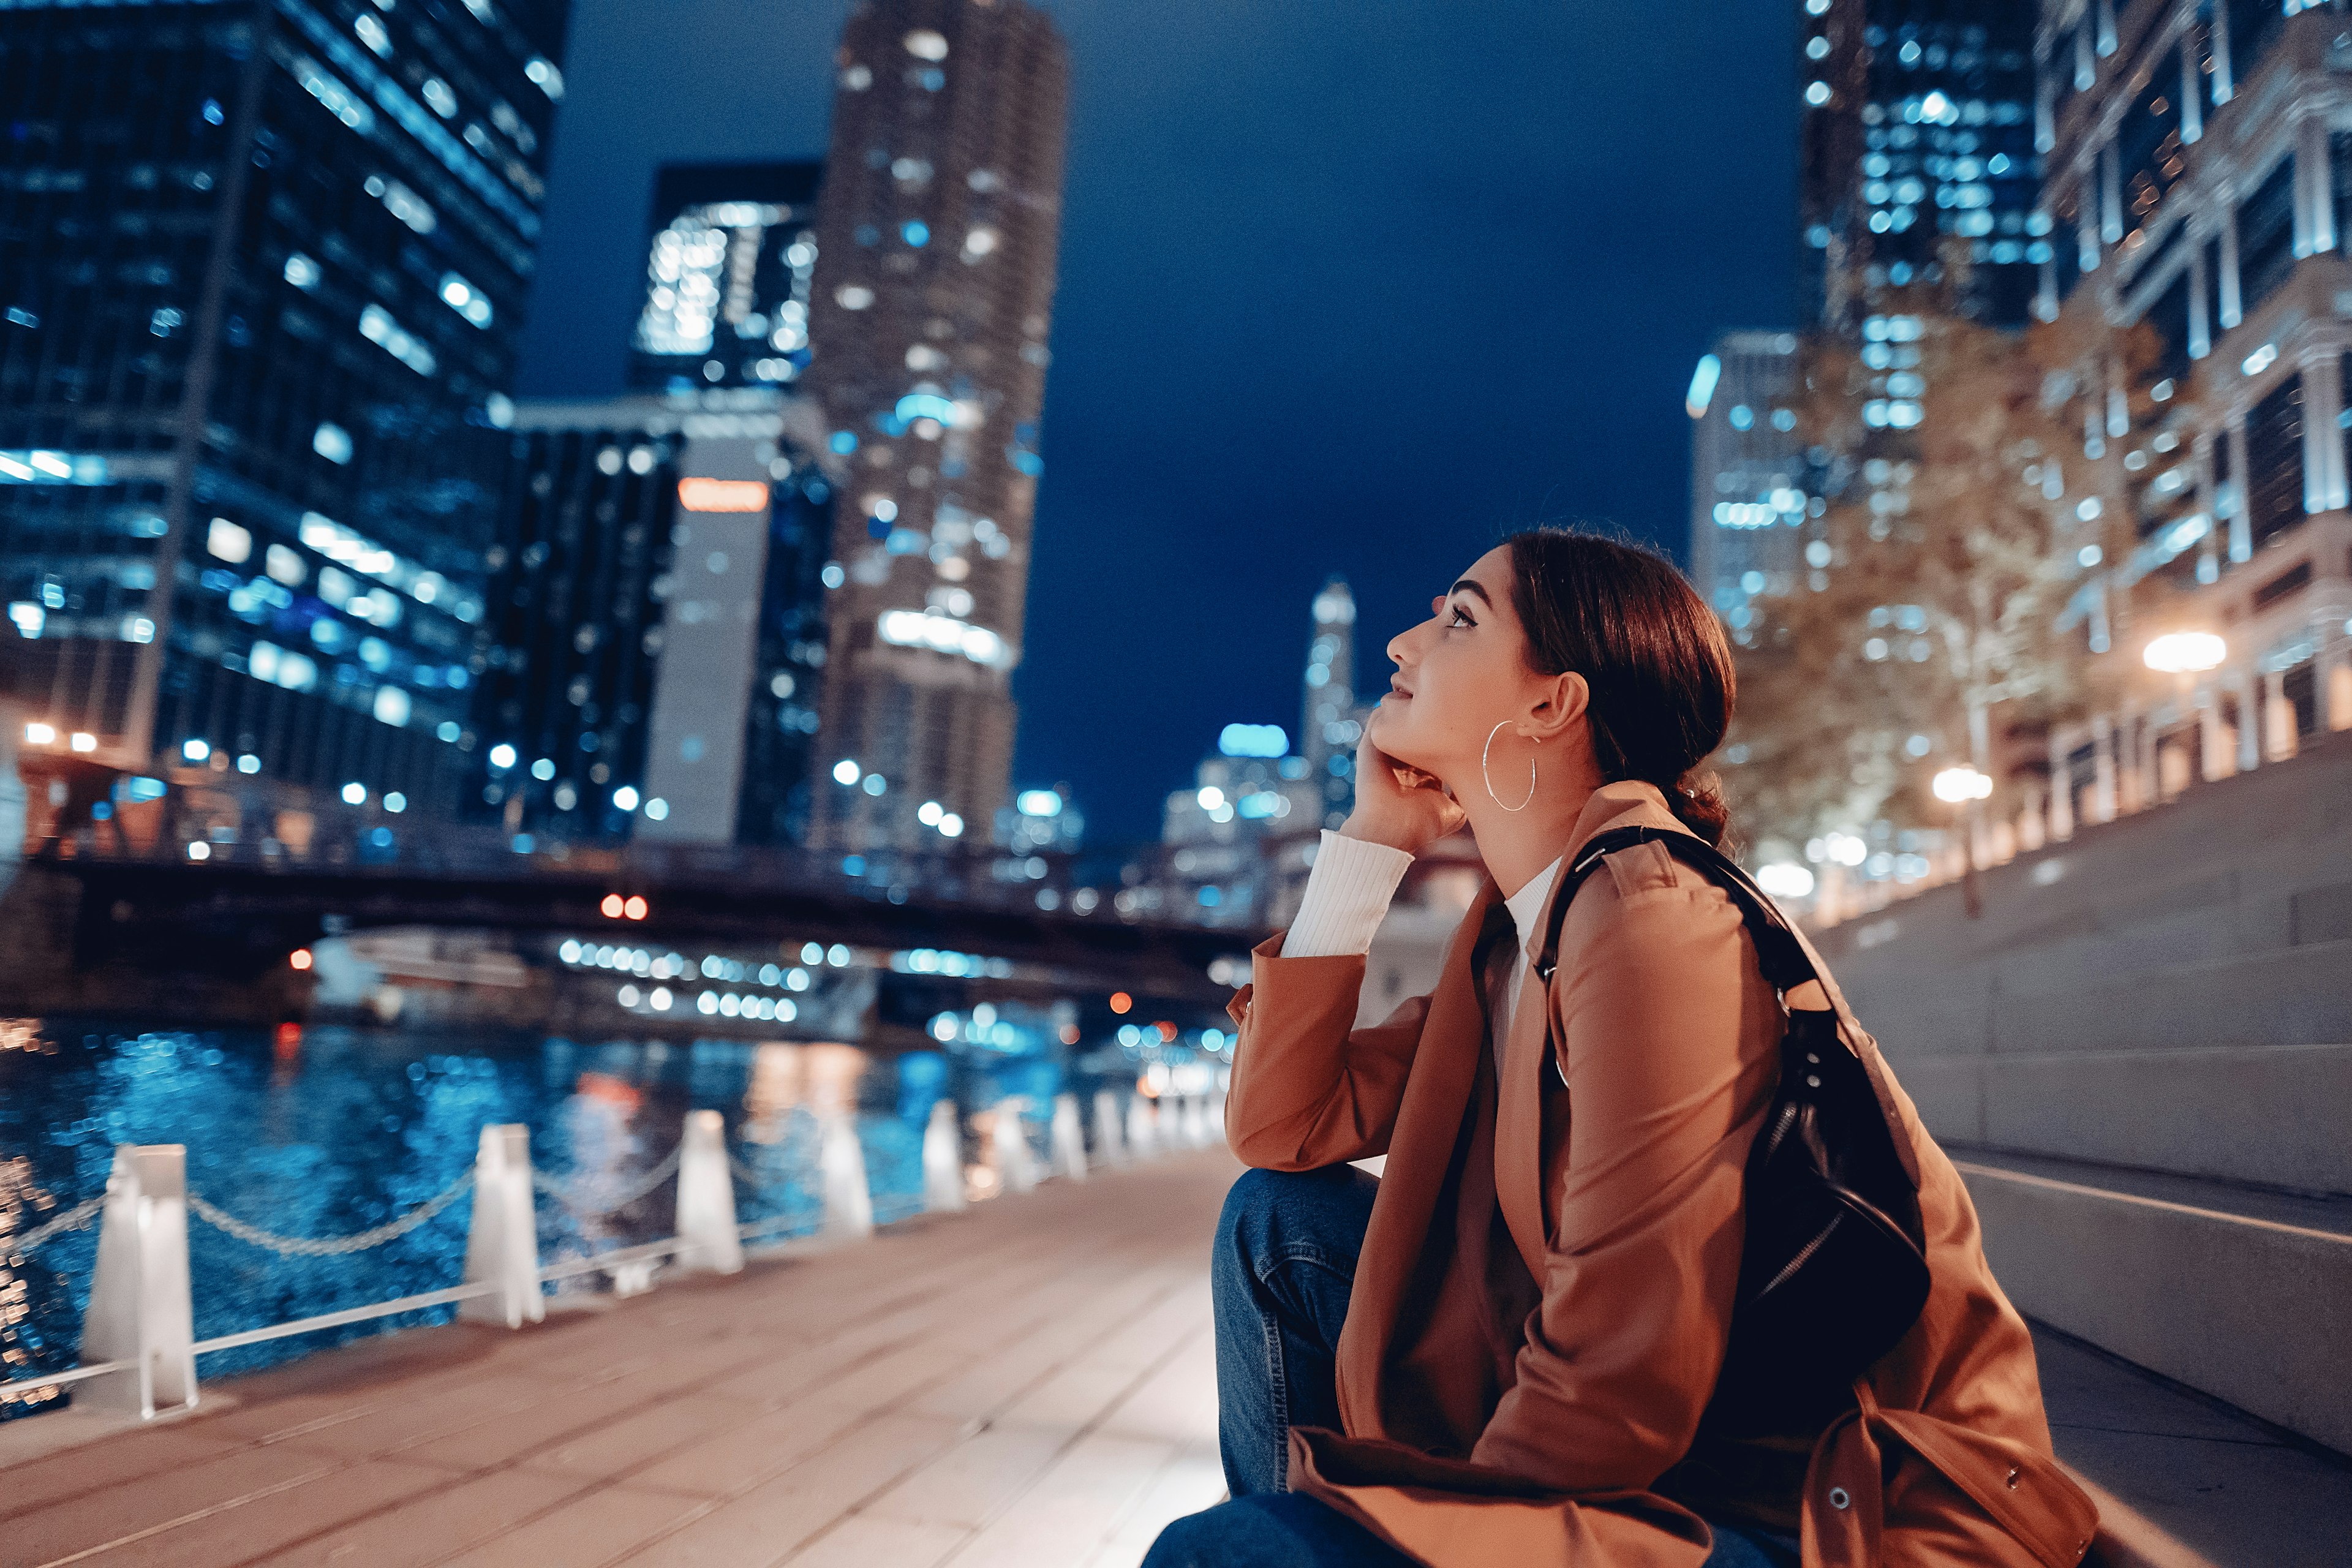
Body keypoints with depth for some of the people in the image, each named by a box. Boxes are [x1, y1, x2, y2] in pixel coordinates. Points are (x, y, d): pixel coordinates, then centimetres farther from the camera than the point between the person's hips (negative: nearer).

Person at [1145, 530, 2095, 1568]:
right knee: (1279, 1219, 6)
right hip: (1681, 1452, 8)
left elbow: (1618, 1393, -23)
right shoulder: (1519, 933, 6)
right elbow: (1280, 1128, 6)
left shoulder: (1654, 916, -22)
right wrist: (1373, 838, 3)